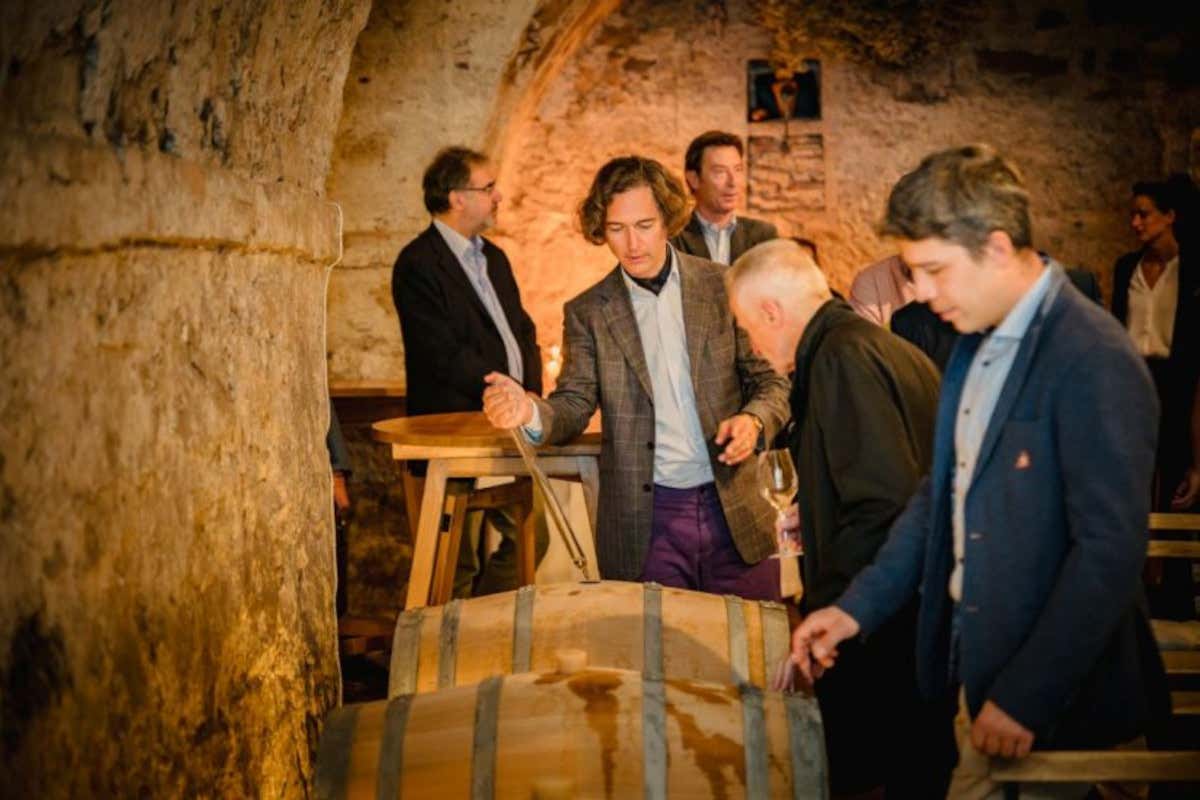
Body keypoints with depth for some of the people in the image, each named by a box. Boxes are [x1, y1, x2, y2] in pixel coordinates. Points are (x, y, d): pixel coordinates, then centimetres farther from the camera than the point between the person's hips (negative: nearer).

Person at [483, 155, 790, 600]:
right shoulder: (587, 312, 4)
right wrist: (531, 412, -22)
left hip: (734, 511, 0)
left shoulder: (724, 287, 2)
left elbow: (770, 382, 6)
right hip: (645, 521, 0)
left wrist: (753, 420, -15)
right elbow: (576, 404, 0)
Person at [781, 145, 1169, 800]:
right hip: (978, 670, 7)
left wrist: (1027, 697, -19)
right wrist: (857, 607, 6)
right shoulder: (976, 344, 6)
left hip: (1053, 698, -7)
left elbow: (1110, 551, -22)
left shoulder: (1094, 362, -20)